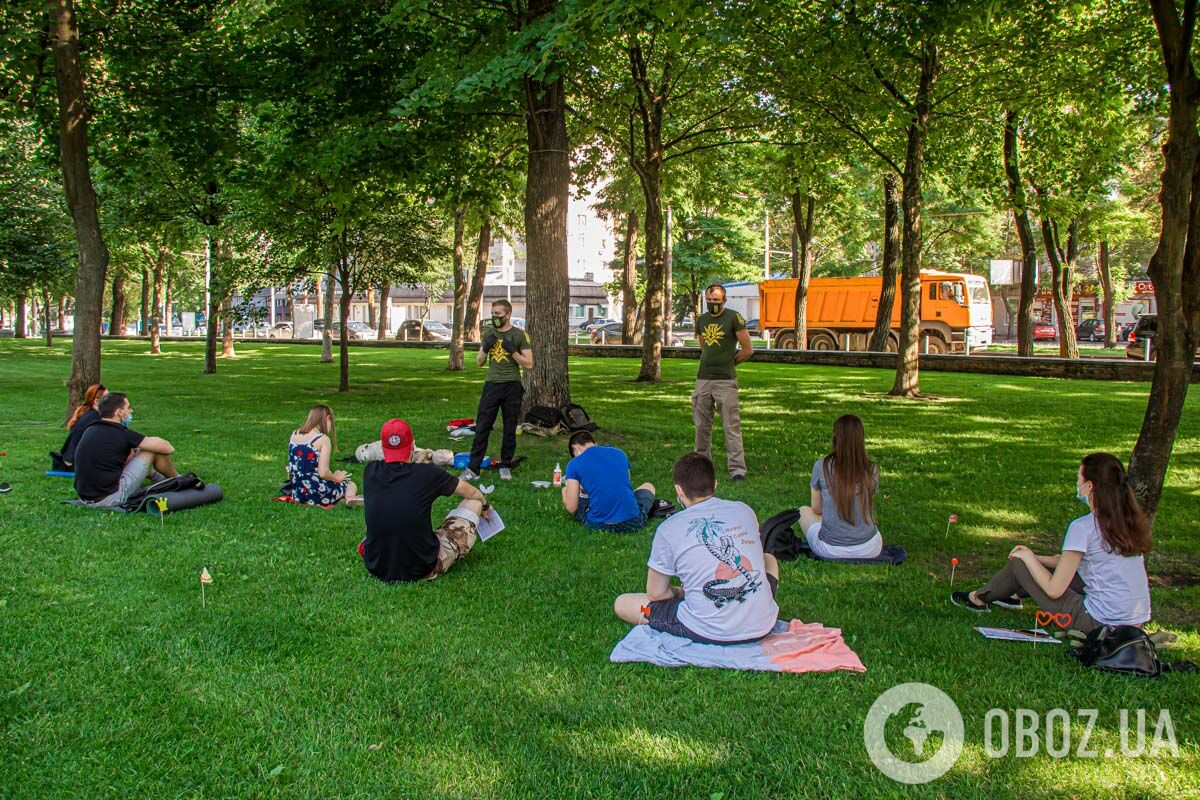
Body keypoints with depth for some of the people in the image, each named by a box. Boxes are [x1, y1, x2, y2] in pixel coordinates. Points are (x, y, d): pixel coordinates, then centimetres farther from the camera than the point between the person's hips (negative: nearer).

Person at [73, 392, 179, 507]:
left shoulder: (90, 430, 8)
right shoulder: (121, 433, -14)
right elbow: (167, 448, -9)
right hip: (110, 498, -8)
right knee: (154, 450, 2)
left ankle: (157, 477, 47)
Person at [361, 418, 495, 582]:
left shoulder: (370, 472, -5)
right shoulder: (427, 473, -12)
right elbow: (470, 492, 8)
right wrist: (485, 505, 30)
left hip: (377, 568, 4)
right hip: (422, 570, -4)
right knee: (473, 503, 13)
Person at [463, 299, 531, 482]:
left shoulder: (519, 335, -2)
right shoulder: (488, 333, 9)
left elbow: (529, 364, -4)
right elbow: (479, 362, 14)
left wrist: (512, 350, -16)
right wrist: (485, 347, -5)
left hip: (512, 386, -2)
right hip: (492, 385, 2)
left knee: (510, 429, 5)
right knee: (482, 427, -2)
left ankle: (505, 466, 17)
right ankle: (473, 468, 0)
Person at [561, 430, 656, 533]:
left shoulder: (574, 464, 2)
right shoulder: (620, 454, 12)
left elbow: (571, 508, -1)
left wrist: (565, 489, 22)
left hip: (598, 525, -2)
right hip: (632, 523, 2)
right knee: (648, 486, 33)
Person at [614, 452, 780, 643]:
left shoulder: (668, 529, -7)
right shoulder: (744, 510, 6)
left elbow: (655, 594, 0)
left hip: (709, 633, -4)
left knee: (622, 604, 10)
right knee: (769, 559, 35)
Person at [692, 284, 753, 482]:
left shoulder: (734, 317, -6)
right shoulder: (701, 320, 12)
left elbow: (748, 350, -4)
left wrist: (729, 363, 6)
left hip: (725, 380, -6)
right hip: (703, 379, 6)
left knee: (732, 427, -7)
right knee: (702, 426, 12)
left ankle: (737, 469, -6)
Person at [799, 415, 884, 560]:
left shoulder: (822, 466, -9)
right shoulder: (872, 469, -4)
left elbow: (816, 508, 5)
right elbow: (867, 508, 11)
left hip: (830, 550, -3)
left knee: (804, 511, 25)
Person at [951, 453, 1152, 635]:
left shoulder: (1083, 527, -19)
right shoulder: (1127, 521, 4)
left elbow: (1054, 590, -13)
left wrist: (1028, 558, 3)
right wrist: (1036, 558, 18)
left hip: (1100, 625, -7)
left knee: (1019, 564, 7)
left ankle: (978, 599, 33)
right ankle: (1014, 596, 46)